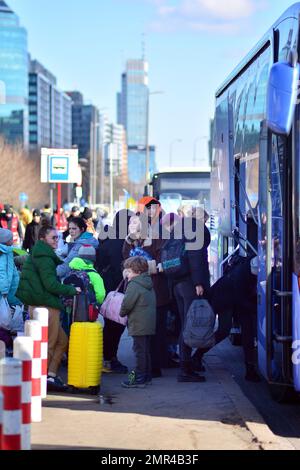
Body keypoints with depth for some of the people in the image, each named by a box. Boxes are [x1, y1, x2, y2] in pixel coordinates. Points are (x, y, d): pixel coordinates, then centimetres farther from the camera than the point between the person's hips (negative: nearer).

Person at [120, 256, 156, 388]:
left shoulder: (134, 285, -15)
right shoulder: (148, 284, 14)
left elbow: (127, 304, -18)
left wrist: (122, 313, 3)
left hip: (139, 324, -9)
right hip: (150, 323, 9)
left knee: (140, 351, -5)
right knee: (146, 350, 16)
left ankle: (139, 379, -2)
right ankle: (146, 376, 22)